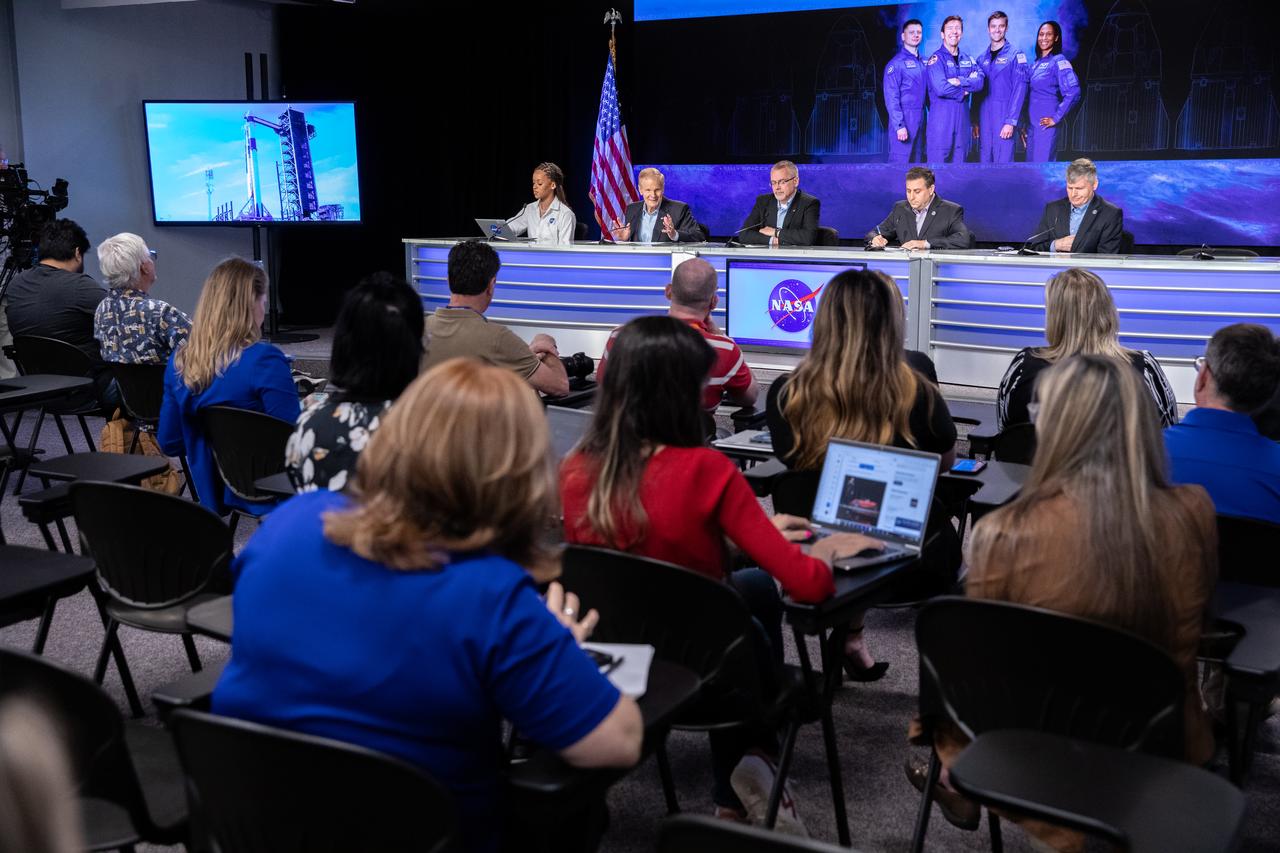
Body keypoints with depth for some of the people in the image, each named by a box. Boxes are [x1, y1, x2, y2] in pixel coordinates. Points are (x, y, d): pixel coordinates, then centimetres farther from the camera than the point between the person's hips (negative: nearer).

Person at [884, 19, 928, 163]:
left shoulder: (923, 63, 15)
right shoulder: (897, 63, -6)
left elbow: (927, 91, 19)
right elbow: (891, 97, -11)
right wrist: (899, 125, -17)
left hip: (921, 119, 7)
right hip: (904, 118, -7)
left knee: (917, 160, 10)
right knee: (900, 162, -9)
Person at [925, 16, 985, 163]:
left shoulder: (968, 60, 16)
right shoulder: (936, 59, -4)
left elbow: (979, 83, -1)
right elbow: (940, 88, -18)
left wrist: (959, 81, -16)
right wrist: (963, 91, -6)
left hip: (962, 118, 6)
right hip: (941, 117, -6)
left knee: (958, 161, 9)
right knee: (938, 161, -8)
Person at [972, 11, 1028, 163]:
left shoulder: (1015, 55, -2)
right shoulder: (982, 58, 14)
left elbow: (1019, 90, -8)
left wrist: (1011, 121, -16)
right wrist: (975, 122, 7)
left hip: (1004, 116, -5)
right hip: (984, 118, 5)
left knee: (1003, 162, -7)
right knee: (984, 160, 6)